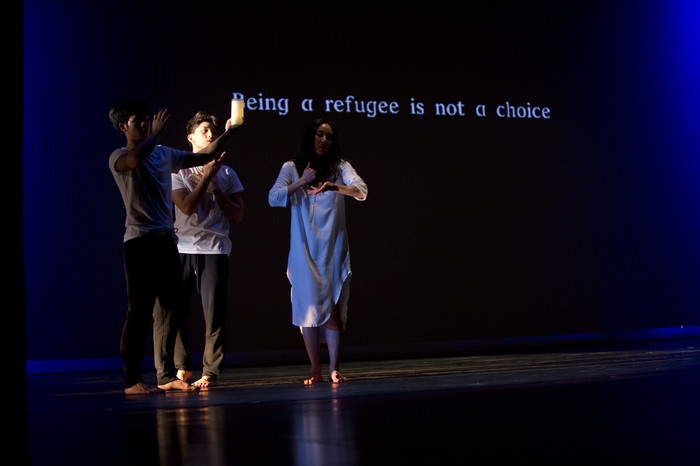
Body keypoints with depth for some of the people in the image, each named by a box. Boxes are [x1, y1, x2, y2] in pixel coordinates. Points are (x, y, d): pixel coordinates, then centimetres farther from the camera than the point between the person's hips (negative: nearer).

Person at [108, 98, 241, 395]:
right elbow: (135, 159, -28)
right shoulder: (118, 158, -3)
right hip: (139, 241, -7)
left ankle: (166, 376, 16)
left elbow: (205, 157, 22)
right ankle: (132, 381, -1)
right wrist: (157, 132, -16)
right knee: (140, 311, -7)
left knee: (171, 309, 7)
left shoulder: (164, 154, 16)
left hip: (166, 240, 7)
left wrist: (228, 133, 13)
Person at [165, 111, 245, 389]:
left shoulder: (227, 174, 15)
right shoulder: (178, 172, 9)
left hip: (214, 251, 1)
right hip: (182, 249, -1)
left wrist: (215, 189, -1)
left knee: (214, 314, -5)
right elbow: (187, 206, -8)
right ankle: (182, 367, 16)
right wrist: (208, 176, -7)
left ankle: (210, 373, 2)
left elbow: (238, 217, 8)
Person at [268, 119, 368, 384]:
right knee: (308, 306, -2)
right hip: (304, 248, 0)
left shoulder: (340, 167, 8)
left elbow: (361, 191, -8)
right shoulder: (291, 168, 9)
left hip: (332, 248, 0)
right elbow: (274, 198, -2)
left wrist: (332, 187, -25)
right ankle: (315, 370, 5)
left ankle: (334, 368, 5)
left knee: (333, 307, -3)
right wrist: (301, 182, -13)